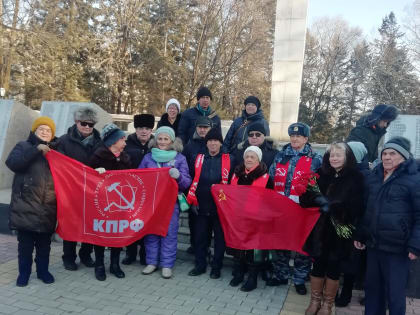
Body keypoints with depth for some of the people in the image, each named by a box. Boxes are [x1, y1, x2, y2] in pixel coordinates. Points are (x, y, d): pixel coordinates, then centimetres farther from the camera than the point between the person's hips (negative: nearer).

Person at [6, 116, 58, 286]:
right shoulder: (23, 146, 5)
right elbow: (12, 163, -15)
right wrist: (37, 149, -20)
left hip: (48, 206, 3)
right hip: (26, 205, -2)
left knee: (44, 243, 11)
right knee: (25, 242, 5)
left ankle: (43, 271, 25)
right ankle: (24, 273, 20)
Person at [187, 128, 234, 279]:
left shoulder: (228, 160, 1)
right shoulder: (199, 159, 7)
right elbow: (194, 180, 8)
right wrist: (193, 201, 2)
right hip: (201, 206, 2)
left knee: (220, 236, 7)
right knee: (200, 235, 9)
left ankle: (216, 267, 20)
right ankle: (200, 265, 24)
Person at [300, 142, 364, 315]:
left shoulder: (355, 178, -4)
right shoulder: (321, 175, 5)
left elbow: (356, 206, -12)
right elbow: (305, 198, 1)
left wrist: (332, 205, -24)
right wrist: (318, 199, -20)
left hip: (340, 231, -2)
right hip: (319, 229, 2)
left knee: (333, 266, 8)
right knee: (318, 264, 9)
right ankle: (315, 301, 28)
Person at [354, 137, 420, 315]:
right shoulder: (373, 177, 10)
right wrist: (359, 235, 15)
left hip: (397, 247, -5)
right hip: (373, 244, 6)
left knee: (394, 292, 5)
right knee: (372, 287, 16)